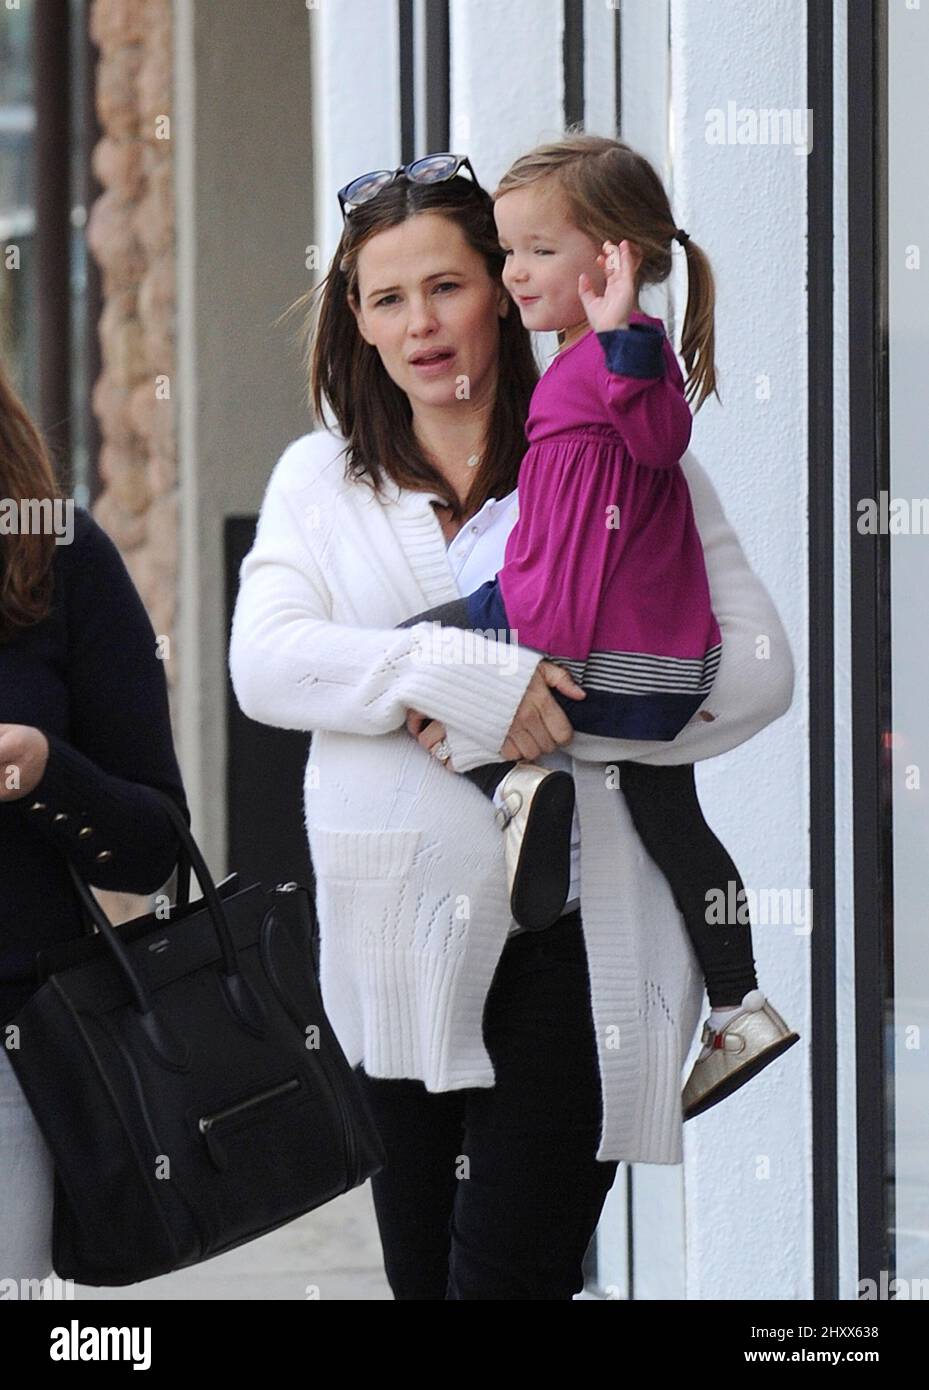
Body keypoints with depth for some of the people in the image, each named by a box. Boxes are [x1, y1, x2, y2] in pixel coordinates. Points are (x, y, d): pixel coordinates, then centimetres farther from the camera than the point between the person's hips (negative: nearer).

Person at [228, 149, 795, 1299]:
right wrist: (464, 676, -19)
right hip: (396, 932, 3)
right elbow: (264, 665, -4)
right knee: (422, 1270, 11)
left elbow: (756, 670, -4)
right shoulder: (320, 477, 12)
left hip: (579, 930, -3)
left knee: (511, 1270, -10)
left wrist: (541, 715, -13)